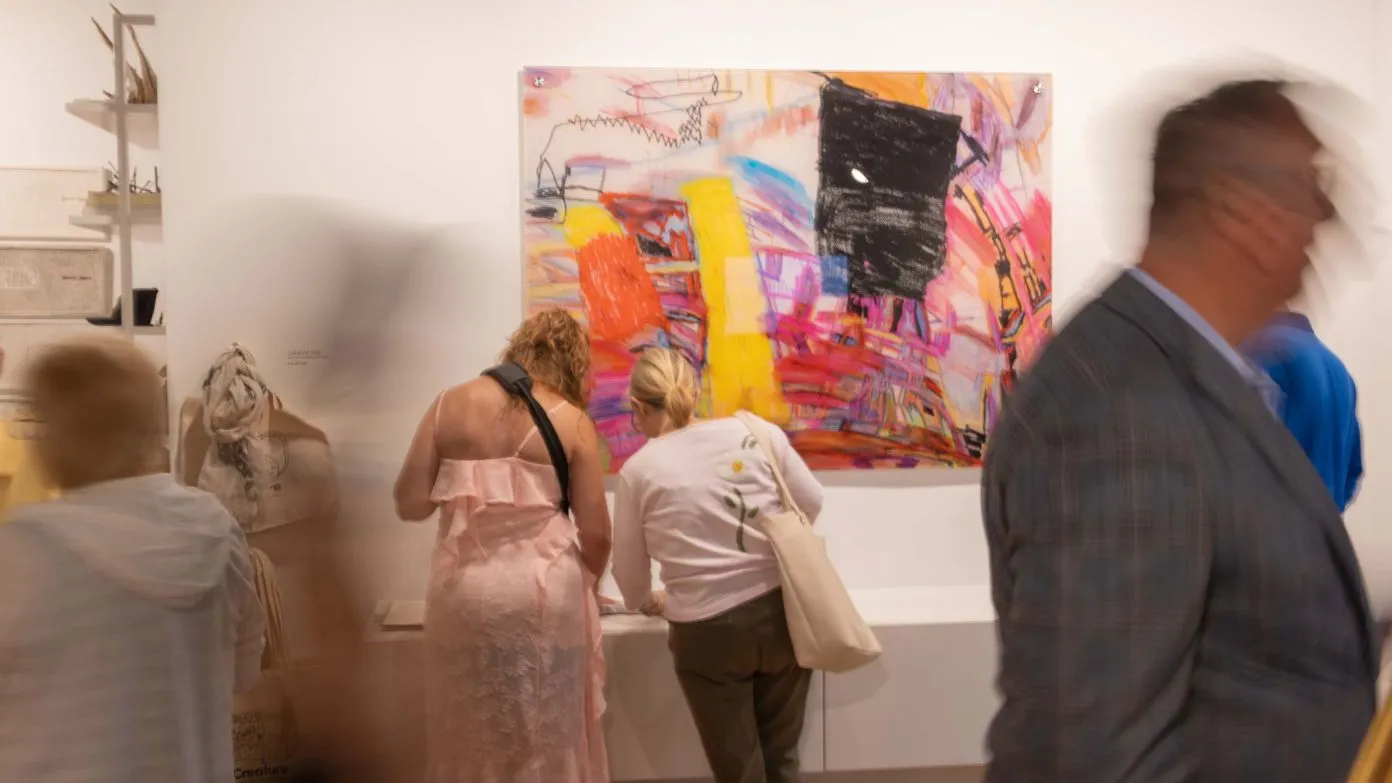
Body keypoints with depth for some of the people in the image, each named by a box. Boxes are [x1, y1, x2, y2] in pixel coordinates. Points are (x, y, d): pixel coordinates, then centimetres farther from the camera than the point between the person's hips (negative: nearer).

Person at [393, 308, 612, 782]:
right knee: (549, 736, 12)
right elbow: (595, 532, -2)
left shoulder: (448, 405, 4)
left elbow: (410, 504, 1)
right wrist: (588, 585, 17)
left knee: (472, 736, 17)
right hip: (543, 590, -2)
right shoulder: (571, 421, -2)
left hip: (462, 588, 2)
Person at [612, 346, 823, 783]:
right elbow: (811, 504, 8)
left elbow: (629, 572, 4)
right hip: (781, 611, 3)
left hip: (707, 629, -2)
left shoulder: (638, 470, -6)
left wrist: (649, 604, 26)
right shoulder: (757, 432, -3)